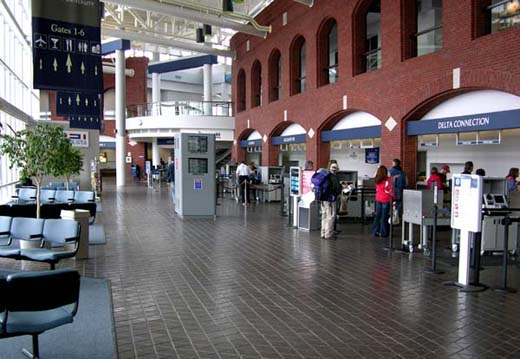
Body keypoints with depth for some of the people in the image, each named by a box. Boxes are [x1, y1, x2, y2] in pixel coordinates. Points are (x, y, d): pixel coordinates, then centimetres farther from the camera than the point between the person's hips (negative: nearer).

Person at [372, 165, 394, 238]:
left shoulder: (377, 180, 1)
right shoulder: (388, 180, -13)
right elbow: (390, 189, -10)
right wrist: (393, 197, 7)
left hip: (378, 199, 5)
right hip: (386, 200, -4)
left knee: (377, 216, 12)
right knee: (384, 217, 3)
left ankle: (375, 232, 16)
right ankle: (383, 233, 8)